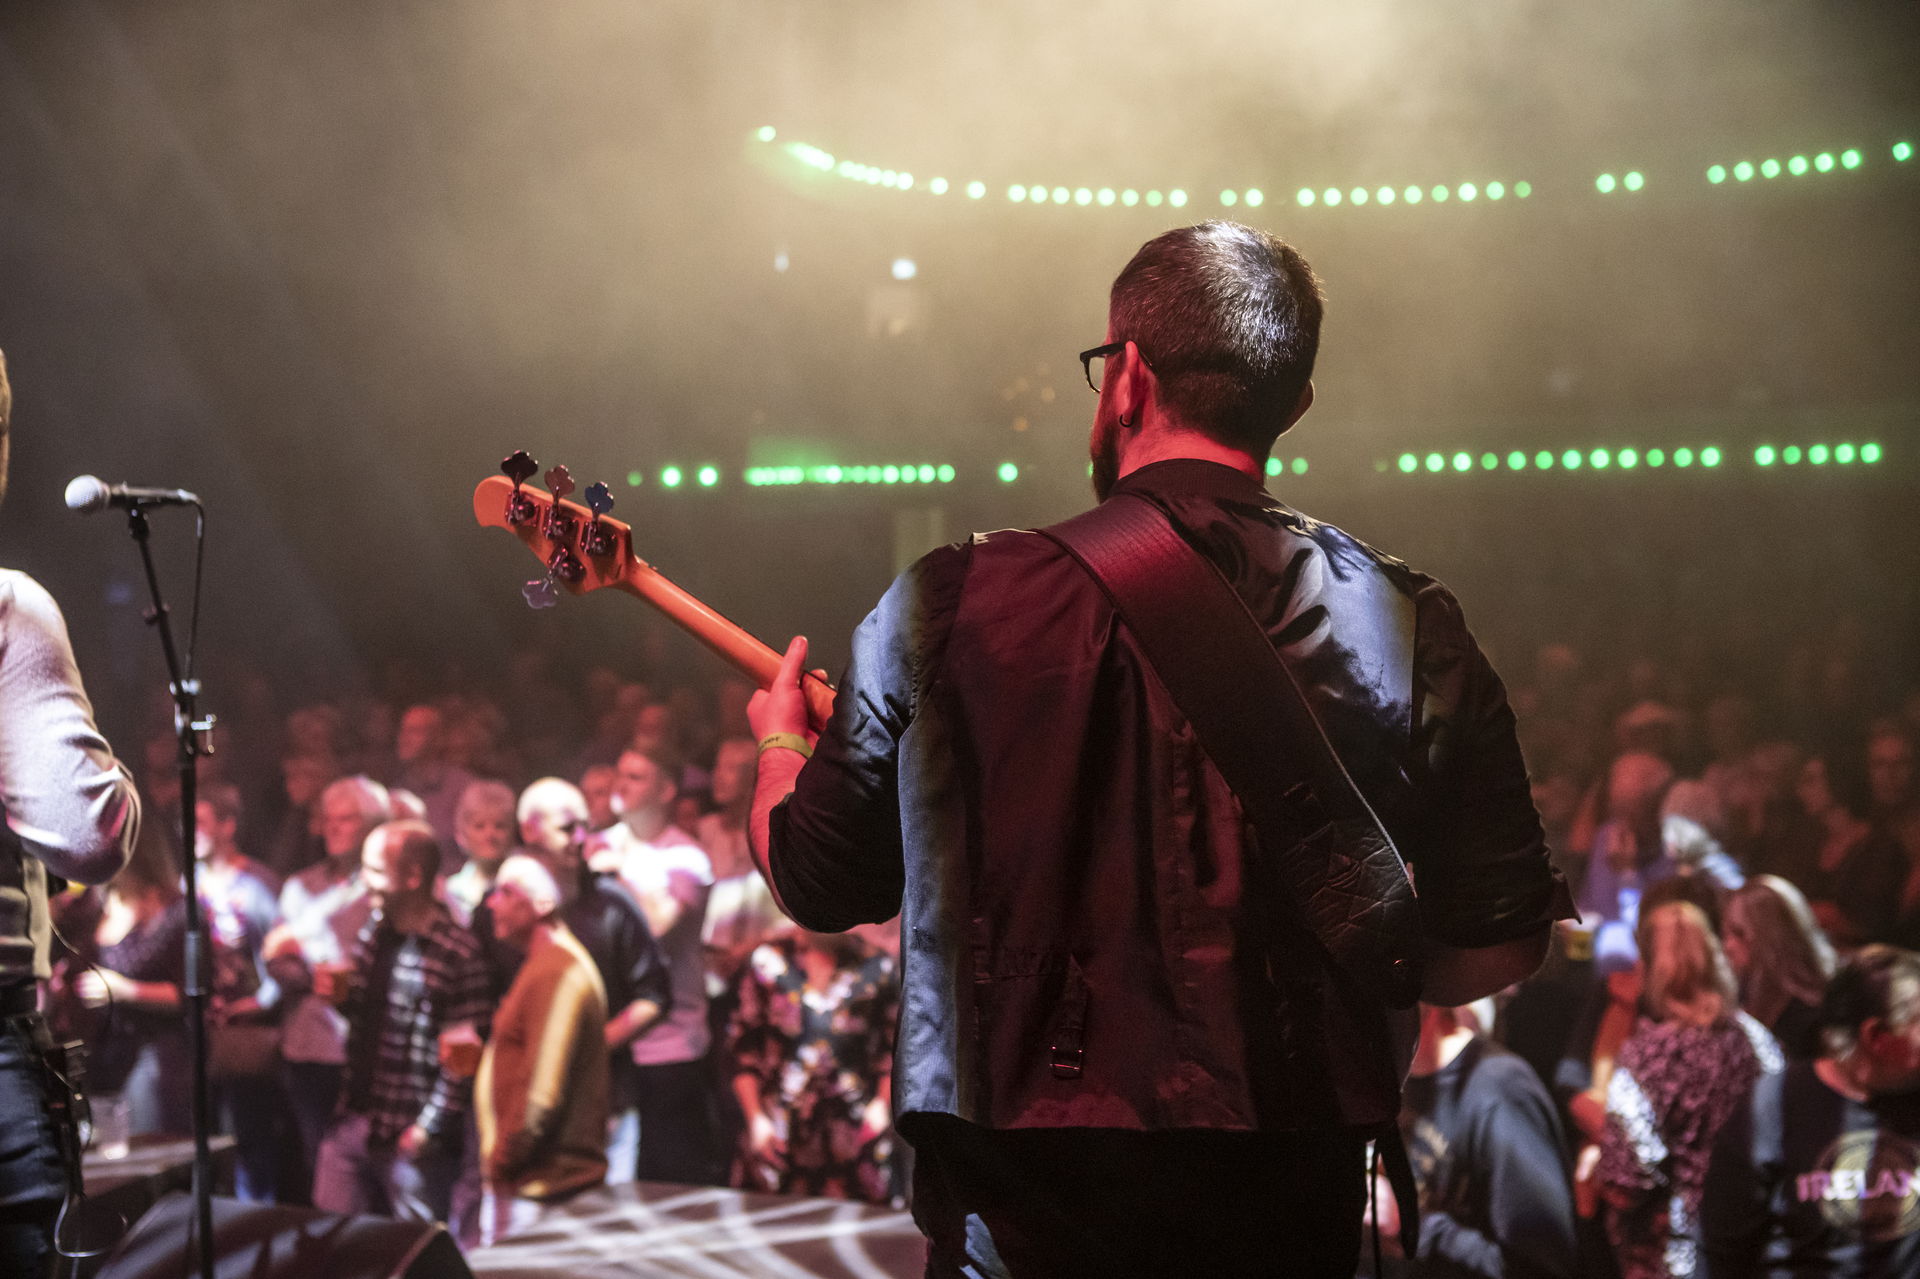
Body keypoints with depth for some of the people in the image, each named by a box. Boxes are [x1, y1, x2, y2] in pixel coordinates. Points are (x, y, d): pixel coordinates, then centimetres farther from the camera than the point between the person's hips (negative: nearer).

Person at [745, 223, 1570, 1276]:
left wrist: (783, 745, 28)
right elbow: (1496, 949, 0)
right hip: (1291, 1192, 3)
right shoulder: (1411, 628, -4)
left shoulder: (949, 604, -6)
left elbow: (815, 880, 6)